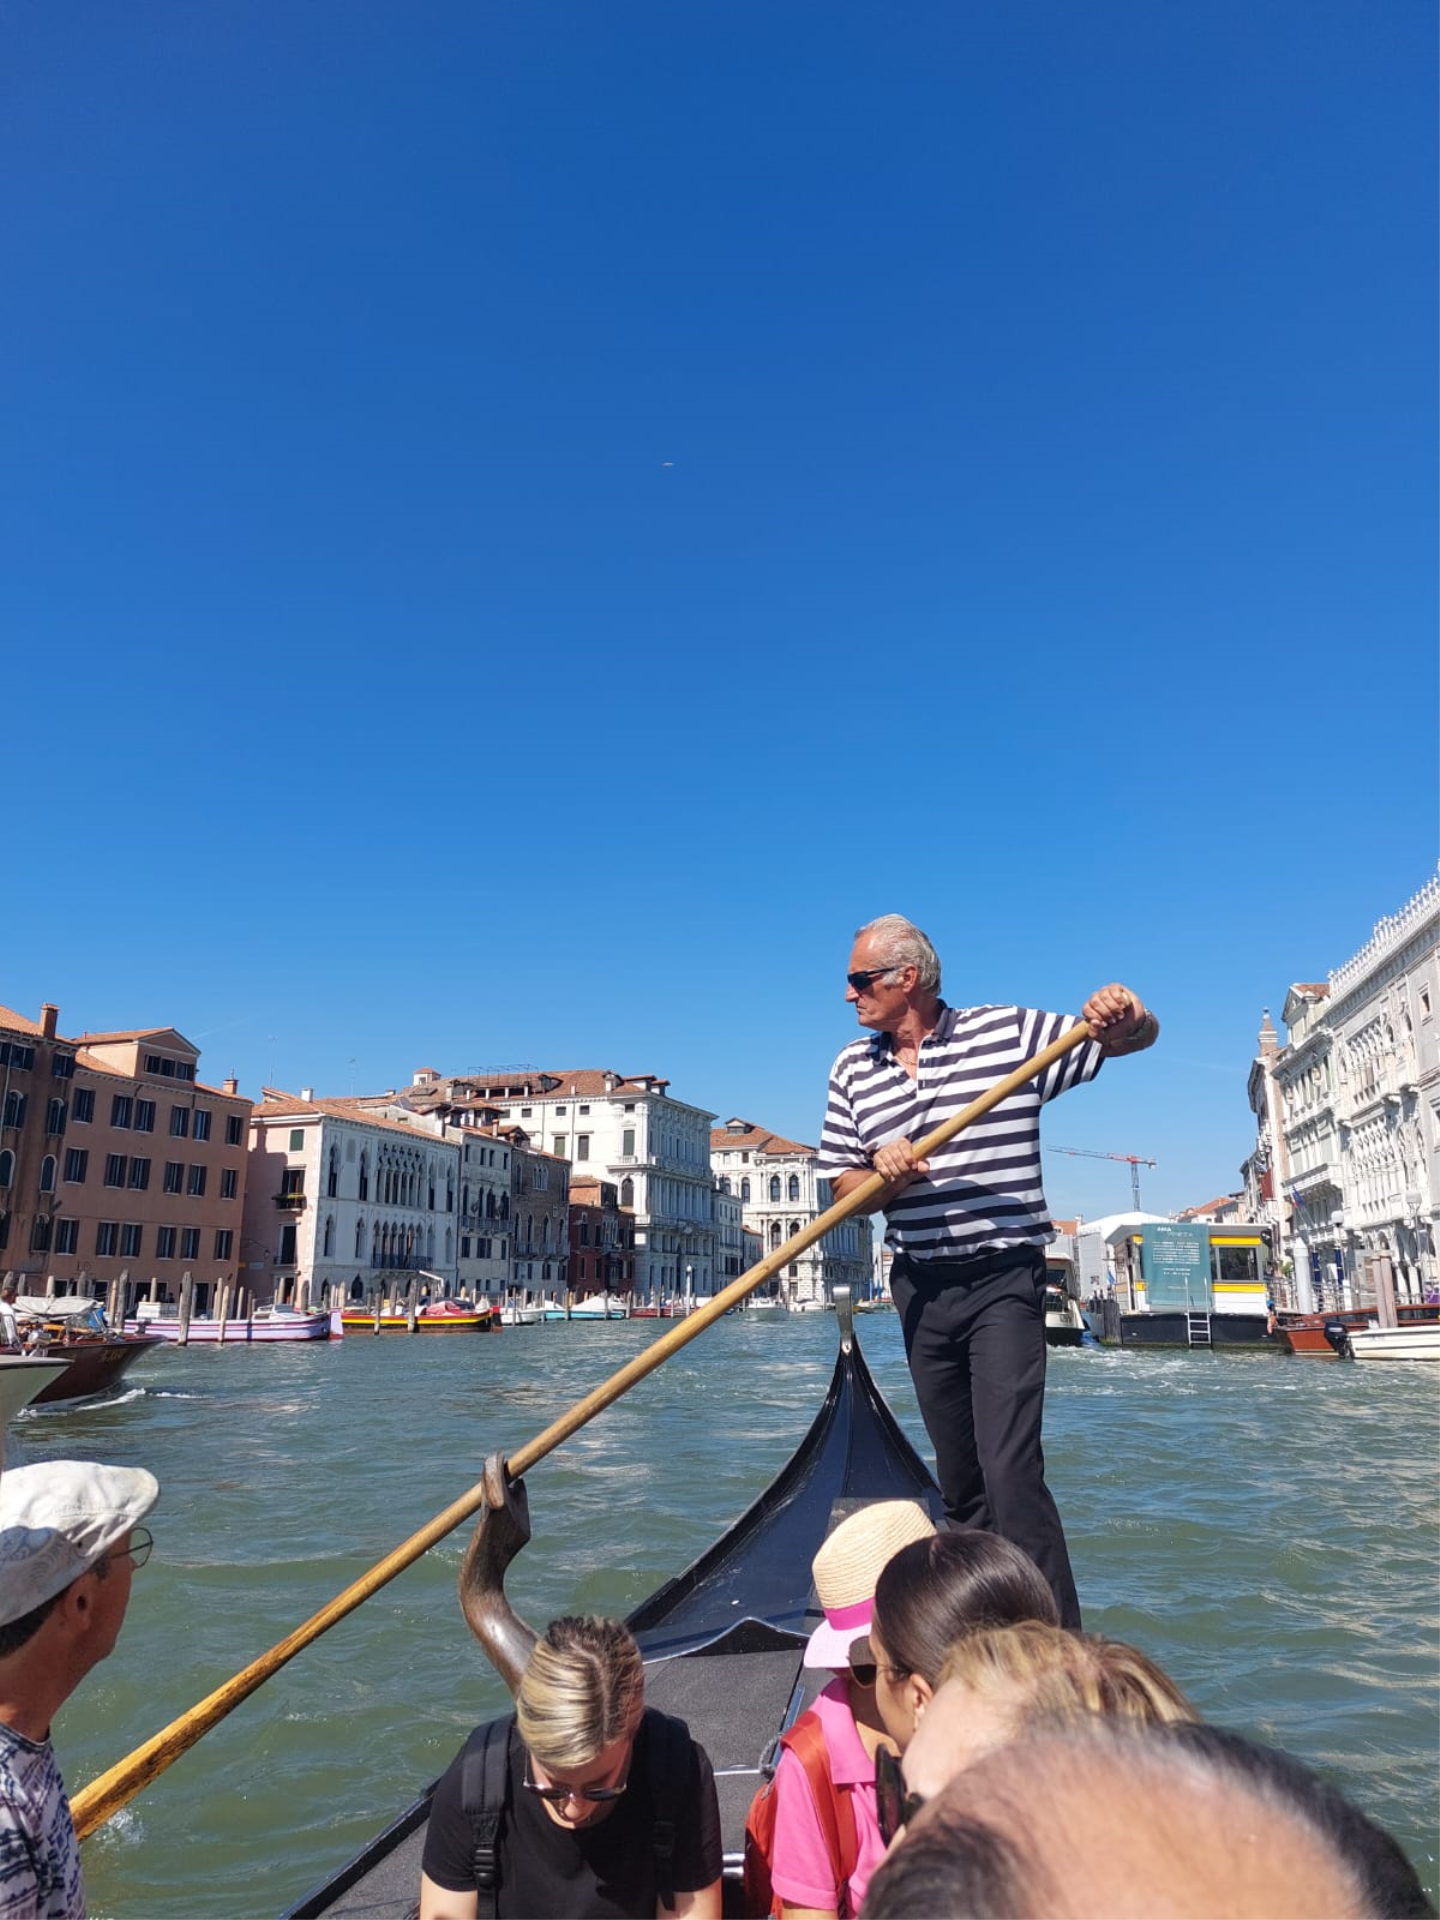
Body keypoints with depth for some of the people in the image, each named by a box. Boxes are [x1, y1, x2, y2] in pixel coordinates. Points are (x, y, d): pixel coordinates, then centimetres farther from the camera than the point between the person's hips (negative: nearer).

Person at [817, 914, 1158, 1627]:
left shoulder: (1007, 1031, -5)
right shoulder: (852, 1069, 7)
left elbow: (1138, 1037, 1)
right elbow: (844, 1188, 8)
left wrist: (1126, 1015, -24)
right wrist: (882, 1177, -15)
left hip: (1003, 1281, -5)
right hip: (919, 1288, 5)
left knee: (1011, 1473, -15)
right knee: (958, 1478, 14)